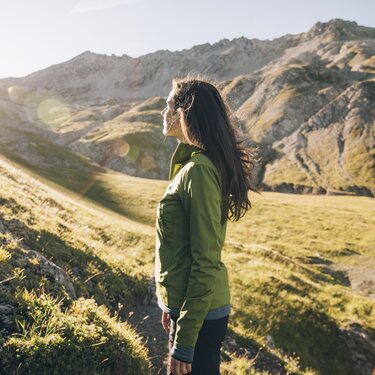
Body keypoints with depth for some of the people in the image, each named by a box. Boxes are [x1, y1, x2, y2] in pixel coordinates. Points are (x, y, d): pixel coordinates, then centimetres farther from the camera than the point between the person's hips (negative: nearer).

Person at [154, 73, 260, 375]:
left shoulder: (199, 170, -23)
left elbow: (206, 263, -23)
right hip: (184, 304, 9)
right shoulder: (192, 162, 6)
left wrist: (184, 343, -18)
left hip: (198, 314, -9)